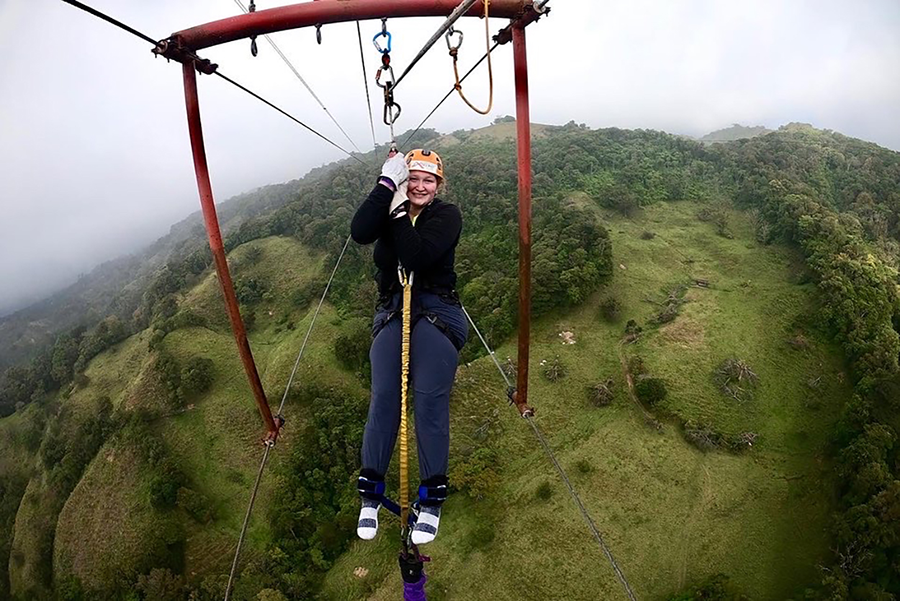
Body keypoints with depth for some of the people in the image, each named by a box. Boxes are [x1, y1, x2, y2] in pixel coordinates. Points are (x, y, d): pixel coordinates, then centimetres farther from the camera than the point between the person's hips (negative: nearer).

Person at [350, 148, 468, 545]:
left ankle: (432, 500, 0)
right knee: (383, 397, -10)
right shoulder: (388, 207, 8)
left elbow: (419, 257, -19)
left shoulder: (447, 215, 0)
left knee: (430, 400, -12)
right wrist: (386, 183, -16)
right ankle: (371, 494, 3)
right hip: (392, 312, 2)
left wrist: (399, 213, -13)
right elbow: (359, 233, -16)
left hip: (437, 313, -2)